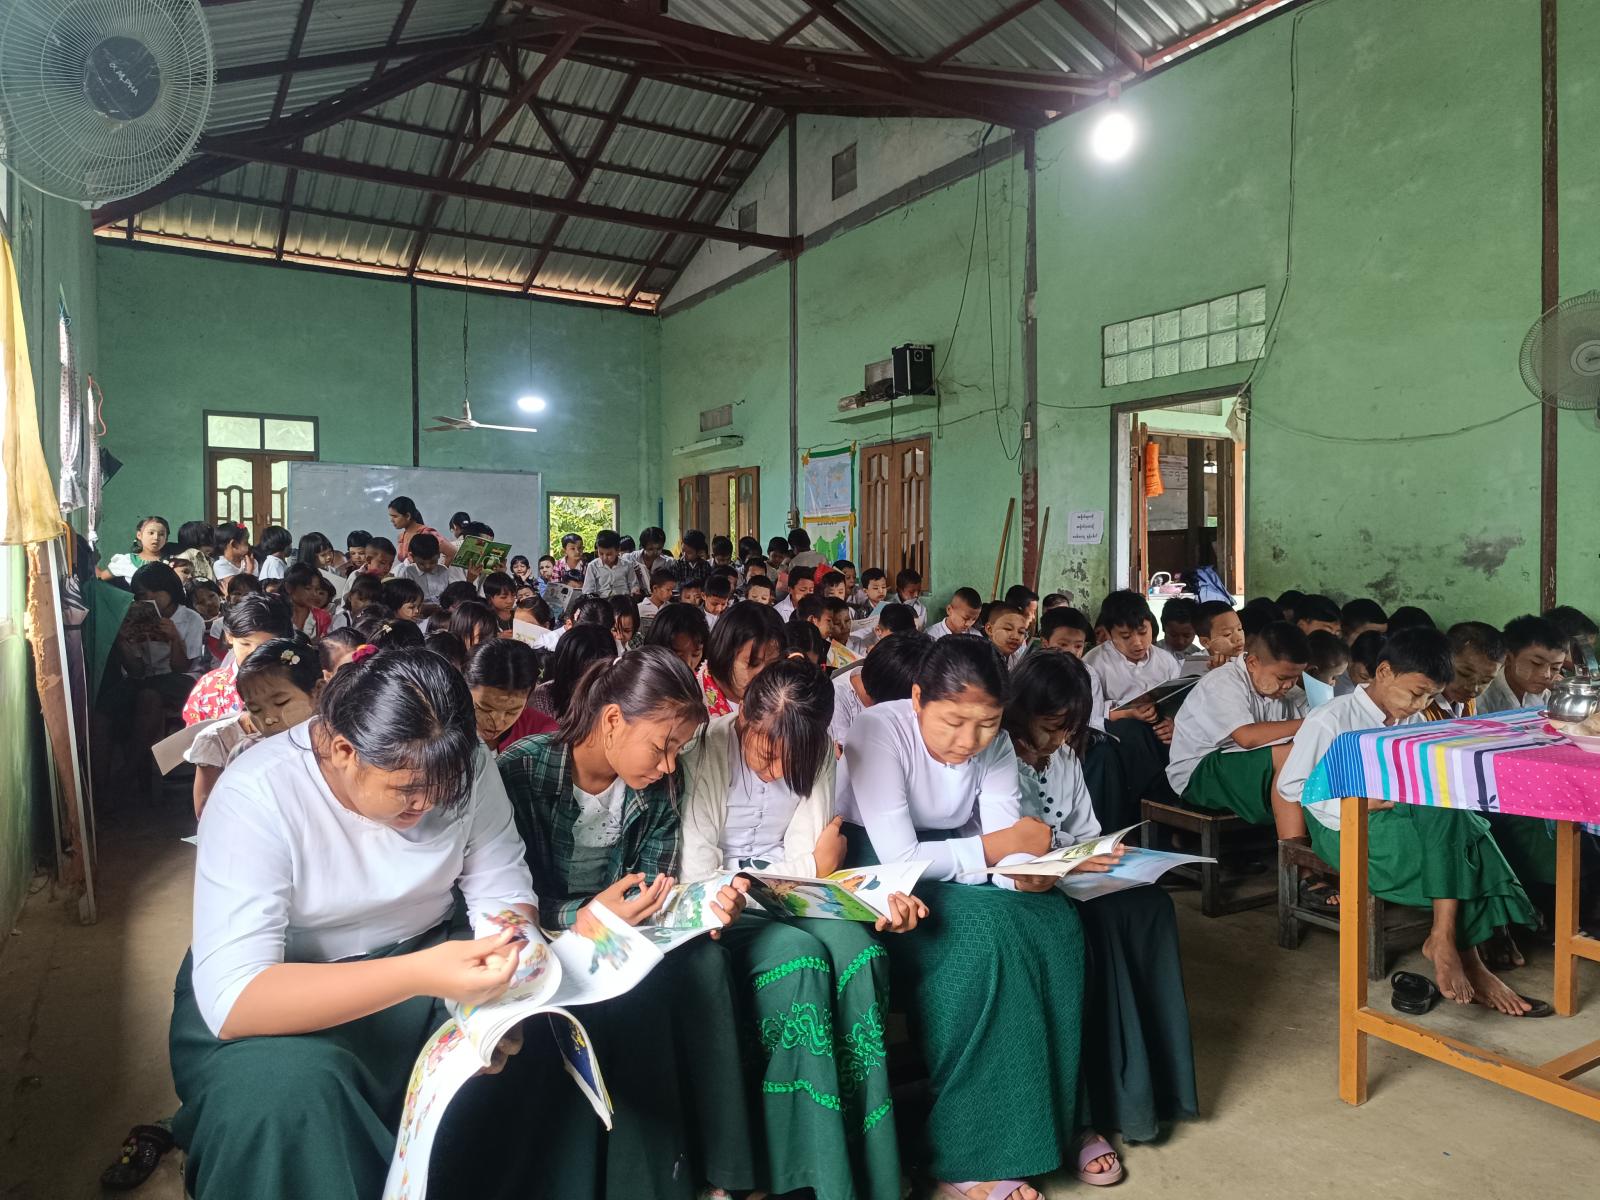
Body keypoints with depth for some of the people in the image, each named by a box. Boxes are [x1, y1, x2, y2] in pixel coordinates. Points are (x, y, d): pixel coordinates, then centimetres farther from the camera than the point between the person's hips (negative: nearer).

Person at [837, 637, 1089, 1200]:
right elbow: (898, 854, -27)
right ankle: (965, 1149, -14)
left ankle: (1060, 1116, 0)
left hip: (954, 870, 6)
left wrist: (1027, 873, -34)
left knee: (1056, 925, -18)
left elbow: (1005, 845, -11)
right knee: (983, 935, -30)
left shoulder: (995, 744, -6)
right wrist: (996, 847, -22)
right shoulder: (879, 730, -24)